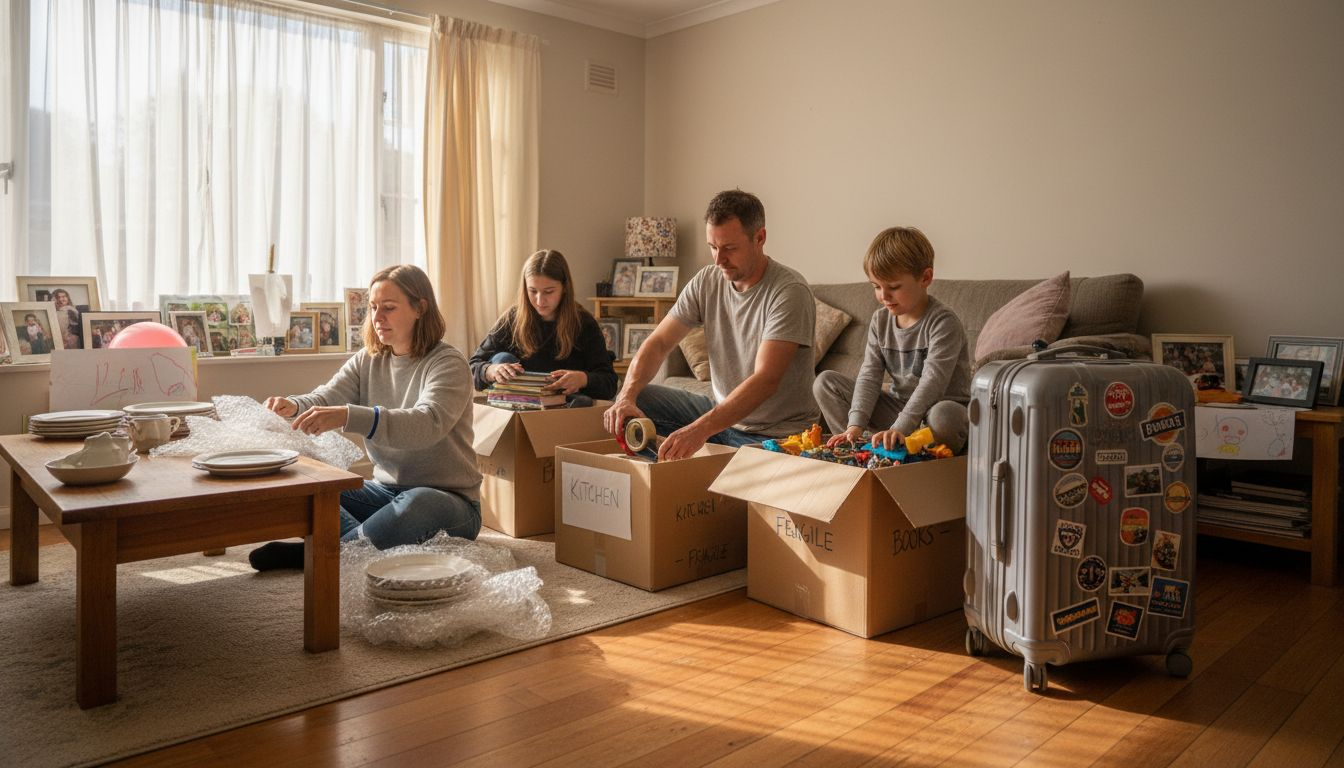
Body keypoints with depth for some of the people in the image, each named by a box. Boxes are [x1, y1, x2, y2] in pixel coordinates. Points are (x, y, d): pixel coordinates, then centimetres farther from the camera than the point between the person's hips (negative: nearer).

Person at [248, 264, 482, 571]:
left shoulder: (449, 363, -13)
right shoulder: (366, 361, 9)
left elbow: (428, 422, -31)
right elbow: (326, 397, -5)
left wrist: (348, 417, -45)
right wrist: (293, 406, -30)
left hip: (449, 501, -6)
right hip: (387, 490, 6)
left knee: (417, 504, -39)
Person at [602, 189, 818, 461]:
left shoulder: (790, 291, -20)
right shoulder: (706, 281, -1)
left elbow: (766, 380, -30)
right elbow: (658, 342, -3)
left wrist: (699, 429, -41)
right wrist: (627, 396, -23)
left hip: (776, 433, -6)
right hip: (720, 412, 6)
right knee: (631, 402, -6)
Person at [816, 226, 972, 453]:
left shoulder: (943, 323, -17)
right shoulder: (880, 321, 2)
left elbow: (932, 382, -27)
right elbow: (869, 375, -5)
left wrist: (899, 428, -37)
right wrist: (856, 423, -19)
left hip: (940, 405, -6)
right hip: (899, 405, 6)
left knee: (945, 415, -43)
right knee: (825, 381, -2)